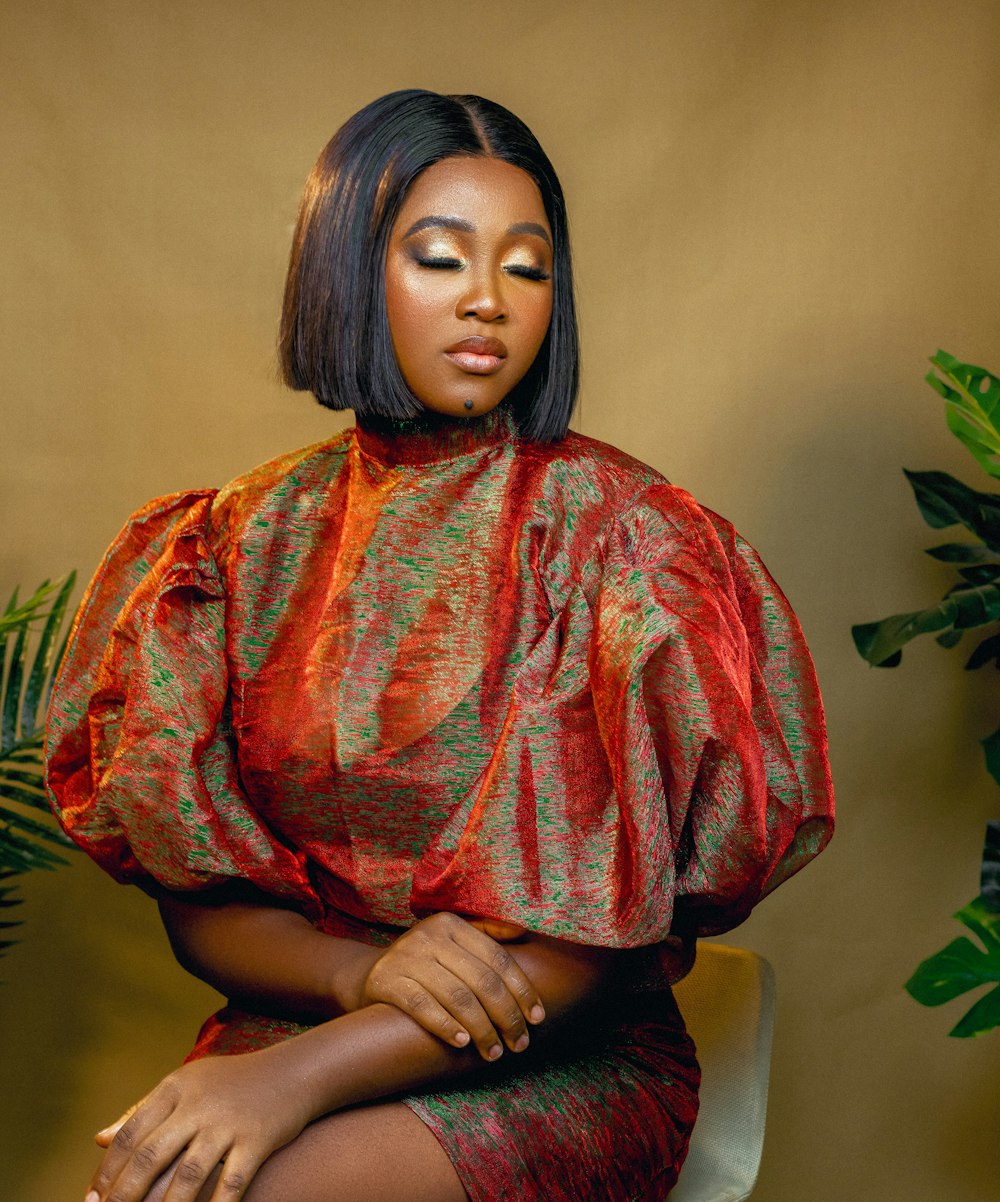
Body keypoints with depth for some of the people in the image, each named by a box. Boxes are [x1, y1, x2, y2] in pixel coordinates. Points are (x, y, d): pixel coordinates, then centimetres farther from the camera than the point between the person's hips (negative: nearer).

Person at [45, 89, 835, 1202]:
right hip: (297, 1019, 3)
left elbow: (601, 930, -11)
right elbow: (197, 906, 4)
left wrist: (305, 1076, -21)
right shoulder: (245, 538, 4)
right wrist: (363, 968, -17)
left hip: (561, 1065, -3)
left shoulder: (617, 526, -6)